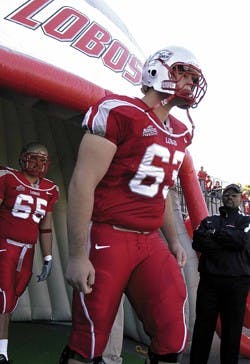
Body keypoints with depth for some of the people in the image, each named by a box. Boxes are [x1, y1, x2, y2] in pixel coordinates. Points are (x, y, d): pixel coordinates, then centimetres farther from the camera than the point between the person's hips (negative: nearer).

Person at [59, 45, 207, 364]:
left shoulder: (179, 133, 14)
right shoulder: (119, 112, -12)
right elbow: (83, 183, -16)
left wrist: (173, 240, 23)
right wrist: (77, 255, -18)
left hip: (150, 243, 7)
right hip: (107, 238, -7)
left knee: (172, 338, 2)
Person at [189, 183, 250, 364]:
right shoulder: (209, 220, 19)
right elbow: (197, 242, 0)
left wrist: (214, 234, -3)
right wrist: (228, 242, -9)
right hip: (208, 279, 2)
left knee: (232, 330, 2)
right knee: (202, 327, 2)